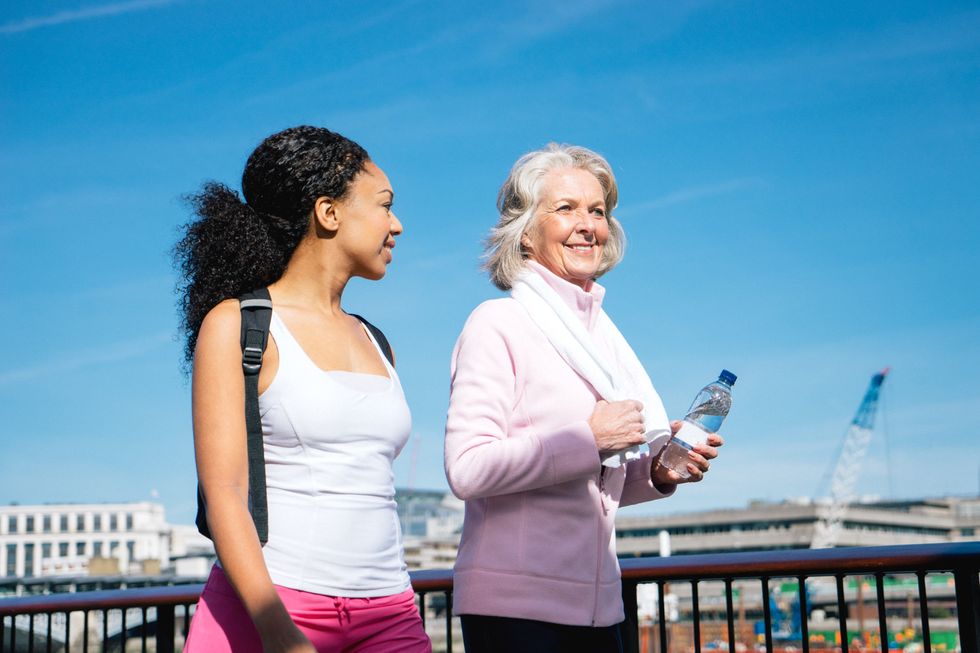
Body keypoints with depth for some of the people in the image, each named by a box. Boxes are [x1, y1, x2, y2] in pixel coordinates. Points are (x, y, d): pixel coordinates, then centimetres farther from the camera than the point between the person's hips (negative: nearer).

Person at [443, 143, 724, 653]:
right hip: (514, 604, -6)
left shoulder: (600, 334, 13)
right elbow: (467, 469, -17)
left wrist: (657, 470, 2)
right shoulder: (499, 325, -7)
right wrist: (587, 438, -17)